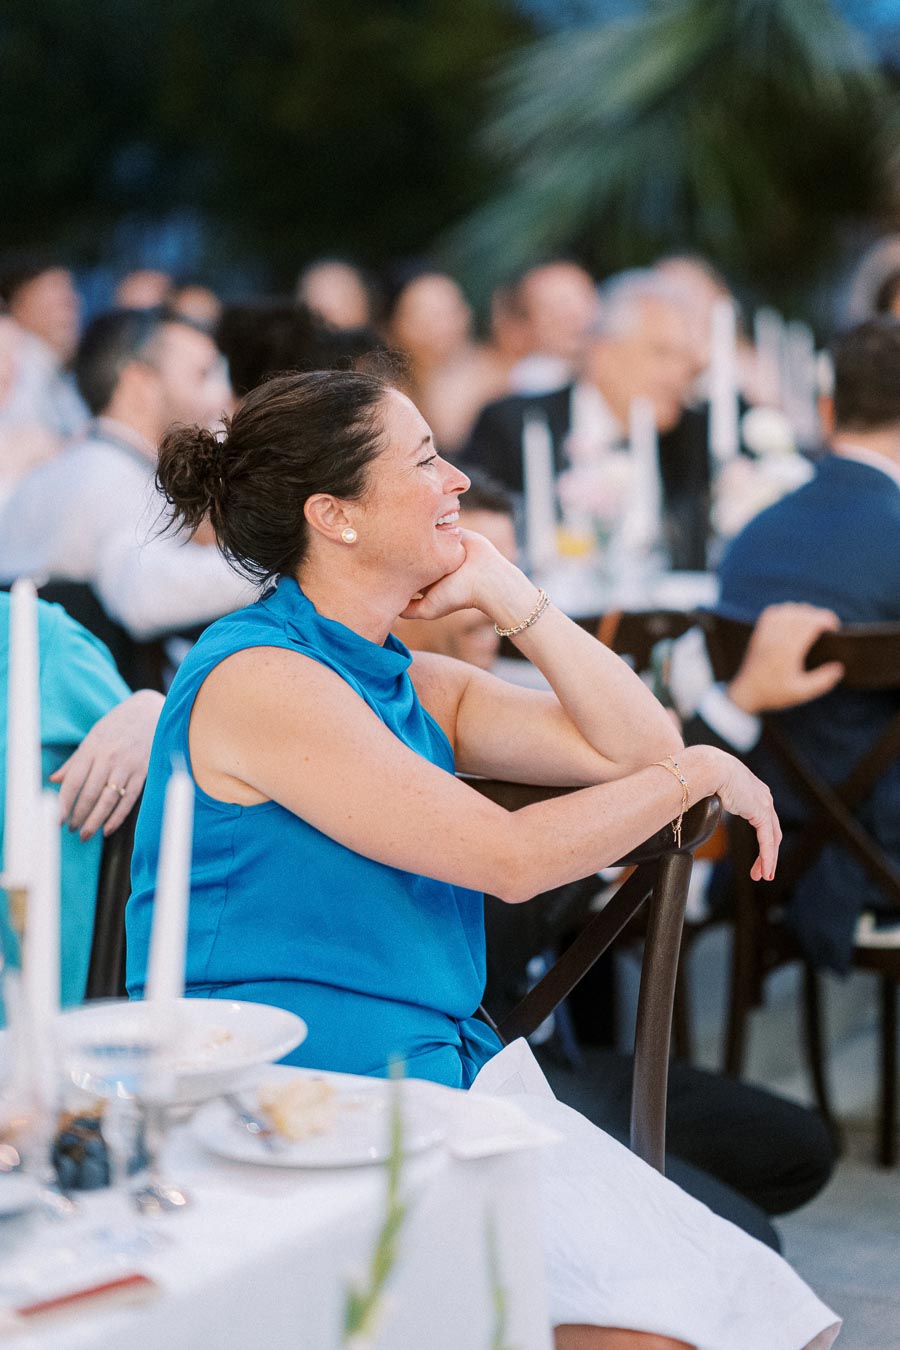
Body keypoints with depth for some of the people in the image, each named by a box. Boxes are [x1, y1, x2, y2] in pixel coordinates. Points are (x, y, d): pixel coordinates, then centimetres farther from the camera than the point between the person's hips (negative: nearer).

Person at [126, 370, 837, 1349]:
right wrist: (702, 773, -4)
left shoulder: (404, 681, 13)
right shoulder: (258, 679, -13)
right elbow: (512, 856, -16)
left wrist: (506, 594, 5)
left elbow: (638, 748, 9)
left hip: (445, 1076, 8)